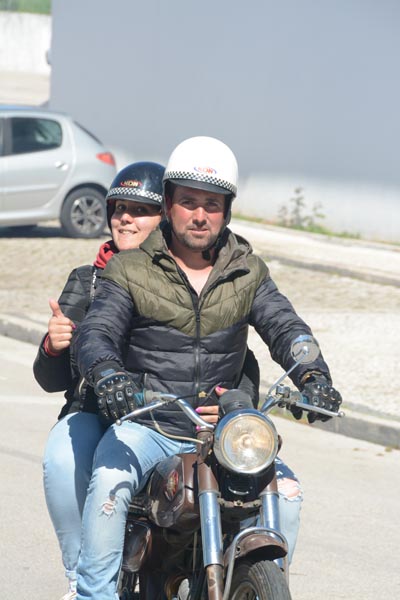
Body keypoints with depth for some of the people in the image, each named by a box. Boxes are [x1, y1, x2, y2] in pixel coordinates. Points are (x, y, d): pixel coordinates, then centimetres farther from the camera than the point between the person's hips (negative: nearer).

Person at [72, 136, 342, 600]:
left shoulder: (247, 273, 10)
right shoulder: (131, 270, 1)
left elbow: (284, 327, -2)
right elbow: (95, 332, -10)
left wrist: (313, 376, -24)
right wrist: (108, 377, -34)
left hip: (221, 431, 3)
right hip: (144, 426, -3)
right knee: (110, 481, -32)